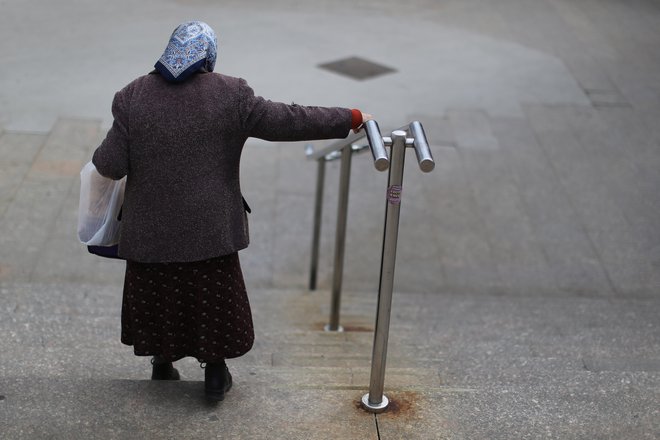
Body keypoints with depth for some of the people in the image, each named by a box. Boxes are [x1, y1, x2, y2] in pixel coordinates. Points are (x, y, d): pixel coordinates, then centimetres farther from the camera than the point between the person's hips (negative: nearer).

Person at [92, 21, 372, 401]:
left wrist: (101, 156, 15)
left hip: (153, 225, 1)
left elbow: (112, 165, -8)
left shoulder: (133, 97, -8)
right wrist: (350, 120, -3)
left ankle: (162, 366, 31)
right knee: (214, 296, 14)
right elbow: (288, 122, -11)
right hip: (208, 224, -1)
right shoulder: (230, 96, -11)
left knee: (156, 293, 19)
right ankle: (215, 375, 20)